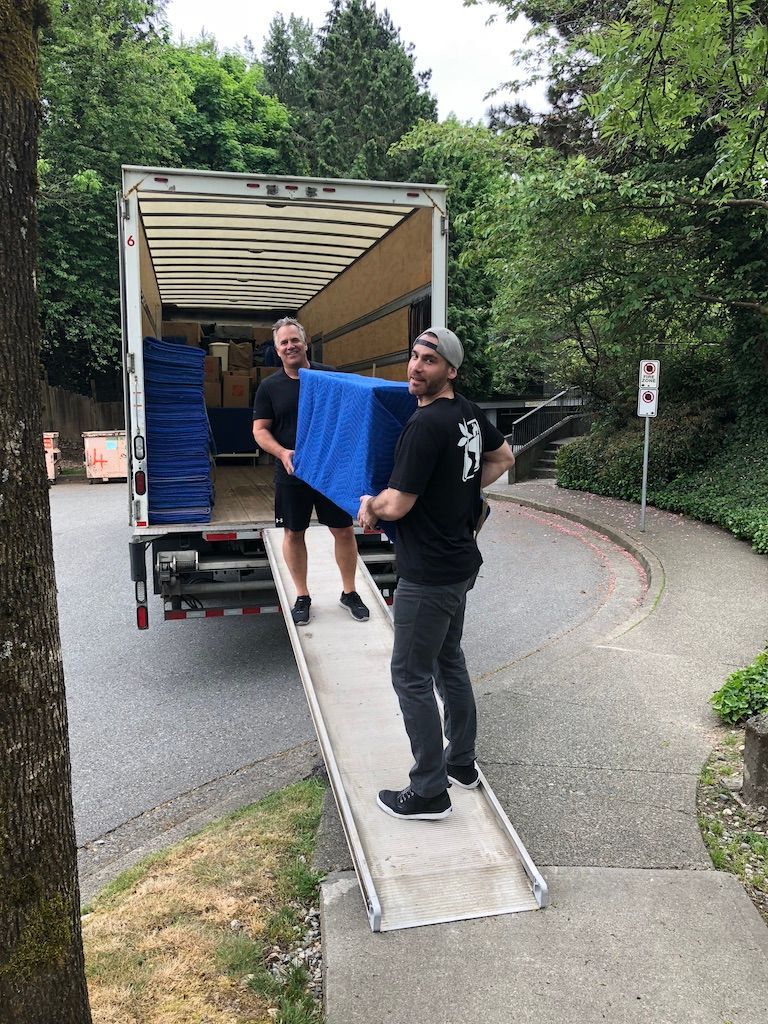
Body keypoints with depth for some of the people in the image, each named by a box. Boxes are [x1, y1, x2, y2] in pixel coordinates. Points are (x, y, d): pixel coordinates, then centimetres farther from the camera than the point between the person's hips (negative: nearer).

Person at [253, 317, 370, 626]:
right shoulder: (270, 386, 3)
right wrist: (282, 452, -17)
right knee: (293, 533, 8)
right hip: (292, 472, 0)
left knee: (344, 530, 5)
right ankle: (302, 596, 24)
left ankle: (349, 592, 23)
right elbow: (260, 429, 1)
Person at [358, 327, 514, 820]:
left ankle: (430, 791, 13)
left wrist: (369, 504, 0)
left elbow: (396, 505, -22)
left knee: (411, 675, 2)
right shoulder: (470, 413, 5)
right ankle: (462, 762, 36)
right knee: (449, 661, 21)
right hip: (460, 562, 9)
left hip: (428, 574, -9)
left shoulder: (426, 425, -23)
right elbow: (503, 458, 23)